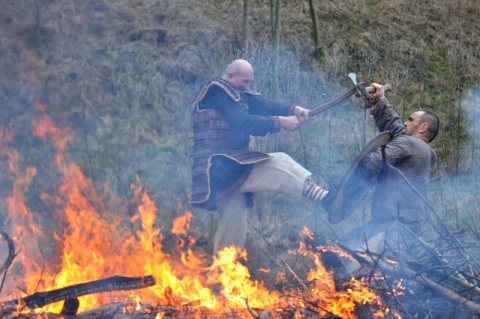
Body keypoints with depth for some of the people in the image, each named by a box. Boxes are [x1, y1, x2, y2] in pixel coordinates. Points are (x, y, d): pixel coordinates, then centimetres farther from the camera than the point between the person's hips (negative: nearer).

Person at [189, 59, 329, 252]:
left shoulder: (235, 93, 21)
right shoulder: (217, 90, -7)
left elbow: (263, 105, 7)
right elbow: (244, 122, -18)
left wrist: (294, 110, -10)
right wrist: (280, 122, -18)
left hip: (228, 168, 10)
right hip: (219, 166, -10)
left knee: (235, 219, 14)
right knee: (278, 164, -20)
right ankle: (325, 198, -31)